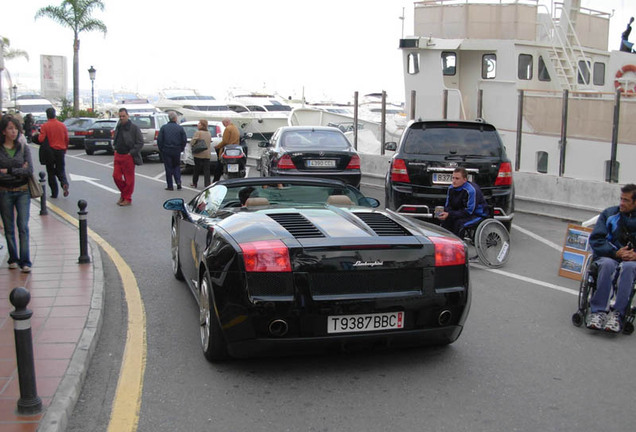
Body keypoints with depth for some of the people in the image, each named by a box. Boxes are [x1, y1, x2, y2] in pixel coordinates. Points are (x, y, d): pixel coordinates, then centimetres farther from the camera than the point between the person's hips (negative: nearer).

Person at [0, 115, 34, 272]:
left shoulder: (24, 148, 3)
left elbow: (30, 170, -7)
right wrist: (19, 172, -13)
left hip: (23, 191, 0)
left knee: (23, 227, -6)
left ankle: (25, 262, -3)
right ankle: (13, 259, 22)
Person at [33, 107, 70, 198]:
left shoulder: (45, 126, -9)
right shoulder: (62, 125, 2)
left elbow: (41, 139, -14)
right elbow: (67, 139, 6)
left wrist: (37, 136, 8)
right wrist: (65, 149, 19)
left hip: (50, 151, -2)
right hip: (60, 150, 2)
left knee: (51, 172, 8)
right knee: (60, 169, 13)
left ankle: (54, 193, 8)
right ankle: (64, 183, -17)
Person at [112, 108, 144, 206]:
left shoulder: (134, 128, -10)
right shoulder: (118, 127, 11)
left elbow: (140, 143, -11)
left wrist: (131, 153, -15)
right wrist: (115, 148, 13)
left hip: (128, 157, -6)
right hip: (118, 155, 6)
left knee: (129, 179, 2)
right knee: (116, 176, 4)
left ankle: (127, 199, 12)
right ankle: (123, 193, 26)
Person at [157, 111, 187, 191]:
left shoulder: (163, 127, -4)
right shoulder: (180, 128, -2)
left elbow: (159, 140, -4)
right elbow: (184, 140, -1)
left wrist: (161, 150, 7)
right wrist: (181, 149, 12)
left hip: (166, 151, -1)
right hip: (177, 151, 1)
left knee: (168, 168, 5)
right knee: (176, 166, 17)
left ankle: (170, 186, 5)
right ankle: (178, 181, -1)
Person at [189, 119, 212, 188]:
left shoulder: (198, 133, -12)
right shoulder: (209, 133, 9)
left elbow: (192, 142, -15)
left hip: (199, 154, -4)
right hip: (207, 154, 4)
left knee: (197, 169, 9)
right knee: (206, 170, 2)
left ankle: (194, 183, 20)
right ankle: (207, 184, -4)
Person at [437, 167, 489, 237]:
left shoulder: (472, 190, -27)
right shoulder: (451, 188, -4)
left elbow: (469, 211, -26)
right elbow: (448, 206, 4)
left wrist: (449, 214, -31)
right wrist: (444, 213, -22)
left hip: (478, 214, -7)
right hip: (463, 212, 7)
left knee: (459, 223, -32)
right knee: (446, 220, -15)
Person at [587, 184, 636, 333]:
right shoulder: (609, 213, 10)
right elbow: (595, 239, 3)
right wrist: (615, 253, -11)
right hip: (608, 256, 0)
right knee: (608, 264, -36)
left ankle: (617, 313, -40)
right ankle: (598, 311, -39)